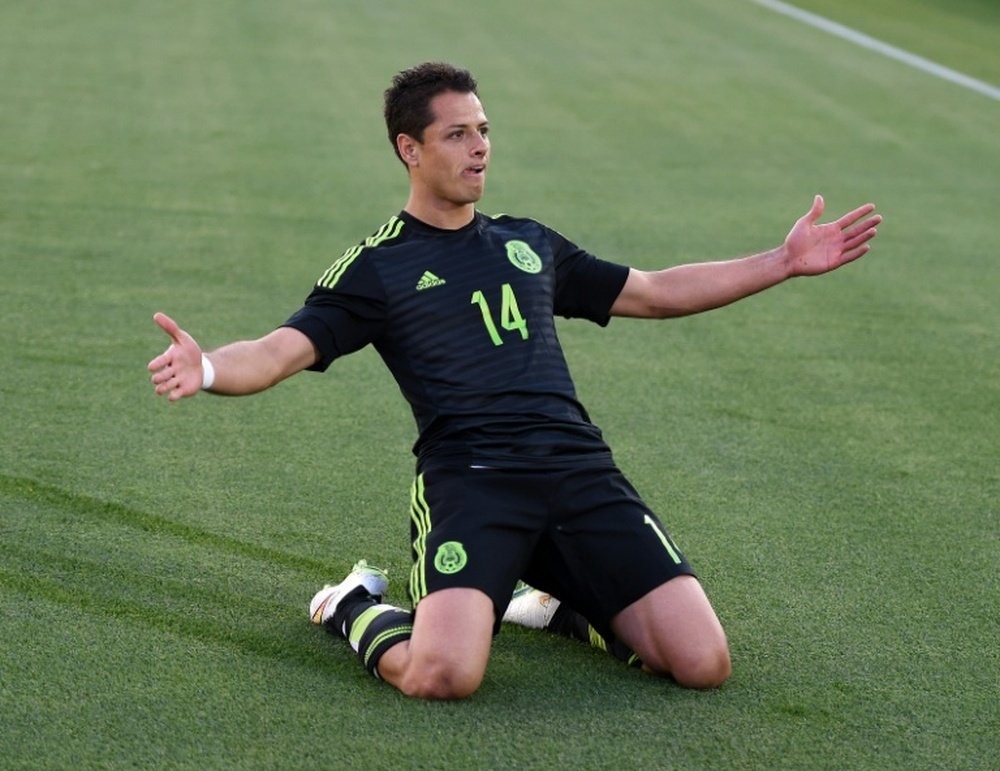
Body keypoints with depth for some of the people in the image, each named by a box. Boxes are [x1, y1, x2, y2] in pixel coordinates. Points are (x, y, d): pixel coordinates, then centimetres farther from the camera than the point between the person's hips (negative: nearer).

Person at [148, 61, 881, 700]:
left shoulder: (530, 243, 23)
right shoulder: (375, 268, 9)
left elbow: (654, 292, 32)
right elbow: (279, 352, -4)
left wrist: (784, 262, 29)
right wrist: (209, 368, -28)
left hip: (580, 467, 5)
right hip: (469, 479, -4)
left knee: (704, 663, -10)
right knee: (444, 676, -30)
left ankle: (565, 602, 20)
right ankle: (359, 608, 7)